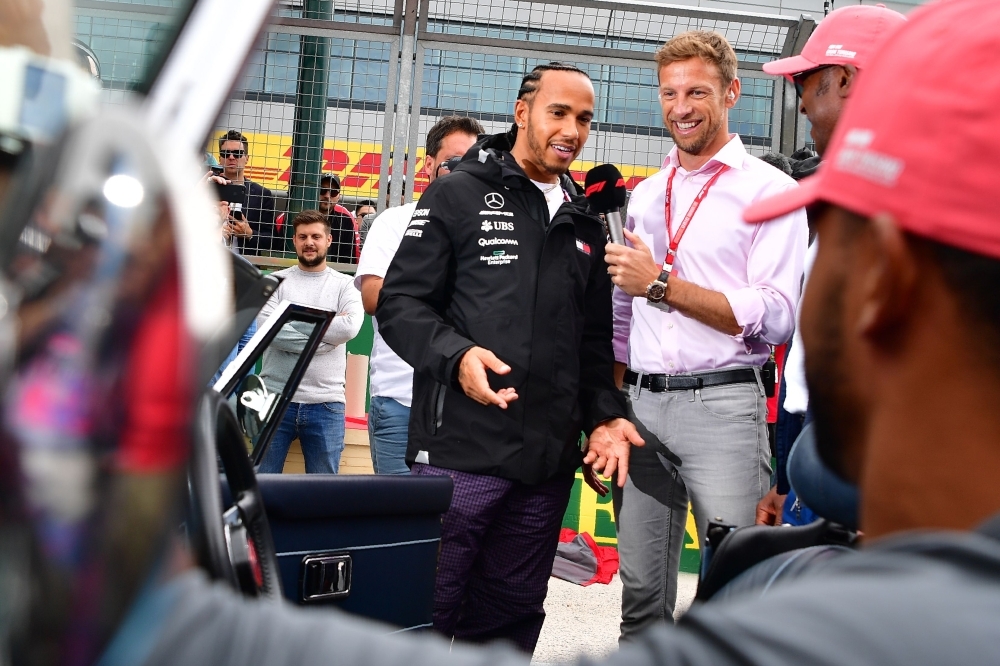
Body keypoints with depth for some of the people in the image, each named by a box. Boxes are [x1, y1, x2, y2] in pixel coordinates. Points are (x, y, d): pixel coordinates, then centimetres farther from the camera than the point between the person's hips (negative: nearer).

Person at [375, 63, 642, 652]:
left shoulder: (584, 224, 19)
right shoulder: (458, 195, 2)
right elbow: (400, 304, -3)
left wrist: (604, 414, 7)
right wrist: (457, 355, -20)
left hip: (549, 463, 5)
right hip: (460, 451, -5)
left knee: (513, 615, 11)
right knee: (429, 610, -3)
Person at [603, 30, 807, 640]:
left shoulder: (769, 190, -1)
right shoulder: (646, 196, 17)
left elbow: (774, 318, -12)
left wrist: (660, 282, -14)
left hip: (721, 402, -5)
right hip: (641, 406, 5)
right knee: (642, 595, 9)